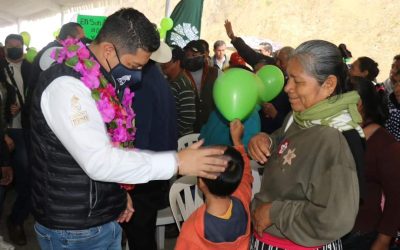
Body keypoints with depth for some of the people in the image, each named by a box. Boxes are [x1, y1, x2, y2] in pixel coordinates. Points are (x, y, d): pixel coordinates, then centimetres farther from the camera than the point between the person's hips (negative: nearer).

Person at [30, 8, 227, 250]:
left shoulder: (102, 79, 5)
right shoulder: (66, 85, -24)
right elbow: (98, 161, -31)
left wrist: (119, 191, 11)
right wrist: (176, 162, -30)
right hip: (74, 229, -8)